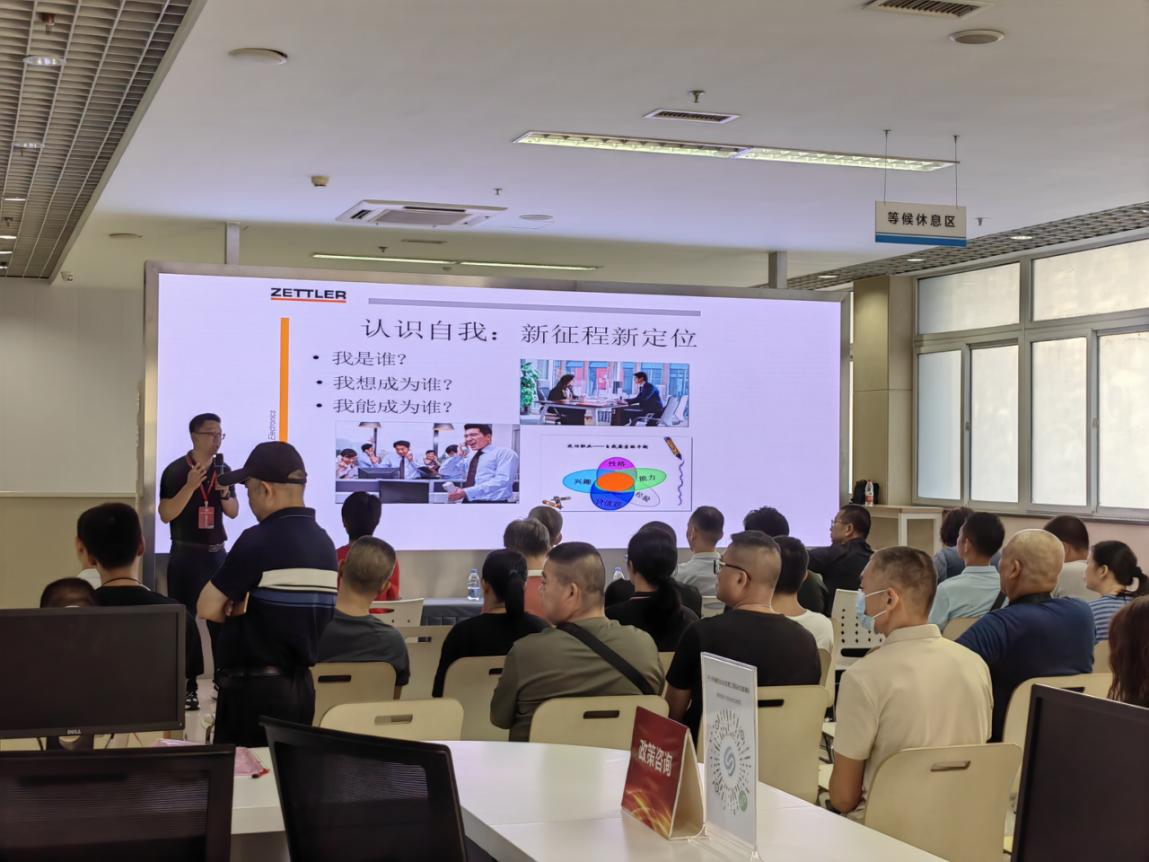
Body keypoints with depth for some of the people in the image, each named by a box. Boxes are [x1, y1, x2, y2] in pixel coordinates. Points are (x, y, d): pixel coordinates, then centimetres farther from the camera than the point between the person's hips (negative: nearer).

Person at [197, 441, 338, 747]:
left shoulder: (258, 540, -16)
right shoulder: (325, 543, 7)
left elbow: (208, 608, -12)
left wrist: (235, 612, 6)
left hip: (255, 687, -7)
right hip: (302, 686, 7)